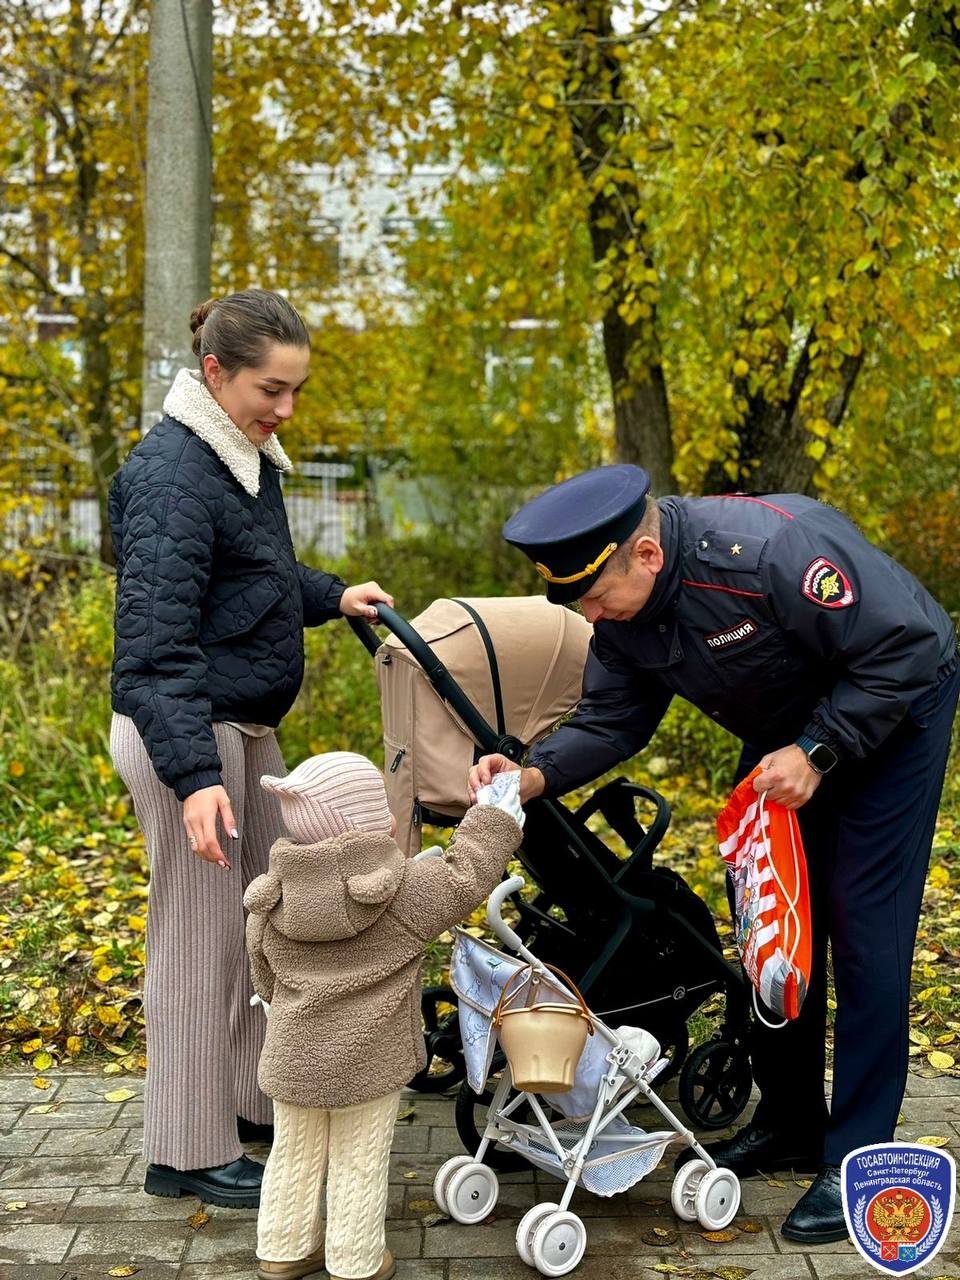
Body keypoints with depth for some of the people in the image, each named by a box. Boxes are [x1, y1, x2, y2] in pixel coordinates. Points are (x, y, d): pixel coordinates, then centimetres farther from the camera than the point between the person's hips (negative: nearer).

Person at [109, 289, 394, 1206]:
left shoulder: (247, 458, 9)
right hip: (188, 734, -10)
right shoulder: (172, 474, -21)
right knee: (198, 939, -1)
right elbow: (154, 641, -28)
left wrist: (332, 596, 12)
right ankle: (187, 1153, 13)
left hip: (246, 728, 10)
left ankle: (256, 1098, 34)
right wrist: (192, 773, -35)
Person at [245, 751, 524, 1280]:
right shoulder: (403, 889, -18)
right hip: (368, 1059, -4)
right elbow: (464, 878, -7)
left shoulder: (272, 900, -3)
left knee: (295, 1153, 20)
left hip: (292, 1056, 4)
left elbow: (265, 977, 9)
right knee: (359, 1164, 11)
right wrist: (495, 816, 6)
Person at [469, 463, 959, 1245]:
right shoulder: (620, 608, -15)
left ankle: (858, 1160, -2)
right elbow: (612, 718, -9)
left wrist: (817, 752, -31)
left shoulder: (771, 550, -38)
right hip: (785, 731, 7)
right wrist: (534, 776, -27)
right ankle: (789, 1124, 24)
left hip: (890, 711, -7)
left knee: (863, 928, -10)